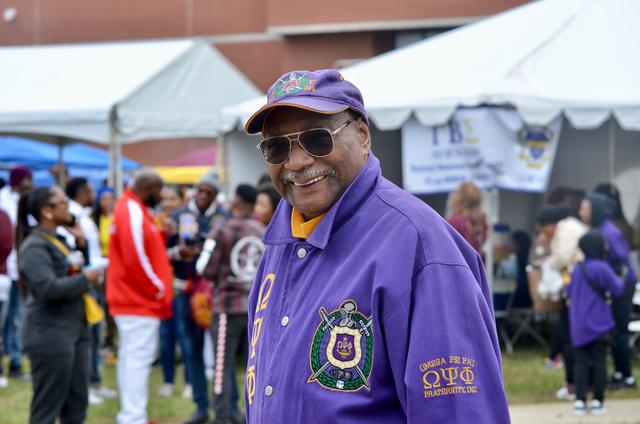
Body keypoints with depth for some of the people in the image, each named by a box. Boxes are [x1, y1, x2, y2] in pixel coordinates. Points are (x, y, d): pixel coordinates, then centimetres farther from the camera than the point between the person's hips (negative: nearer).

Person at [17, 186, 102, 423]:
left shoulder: (59, 241, 15)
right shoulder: (35, 247, -14)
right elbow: (48, 287, -25)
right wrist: (85, 279, -14)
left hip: (74, 331, 9)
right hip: (50, 336, -9)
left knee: (77, 404, 11)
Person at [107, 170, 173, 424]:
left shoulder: (133, 210, 15)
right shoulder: (132, 213, -18)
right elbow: (135, 260, -22)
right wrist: (159, 289, -13)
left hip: (132, 298, 10)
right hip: (141, 300, -10)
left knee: (130, 356, 14)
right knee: (139, 358, -9)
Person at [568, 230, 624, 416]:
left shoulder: (577, 269, 5)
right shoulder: (601, 268, -16)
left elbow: (570, 294, 16)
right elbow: (617, 289, -7)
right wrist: (618, 280, 13)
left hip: (578, 326, 5)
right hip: (598, 323, -5)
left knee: (581, 361, 7)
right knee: (599, 361, 4)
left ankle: (580, 400, 1)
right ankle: (598, 401, 5)